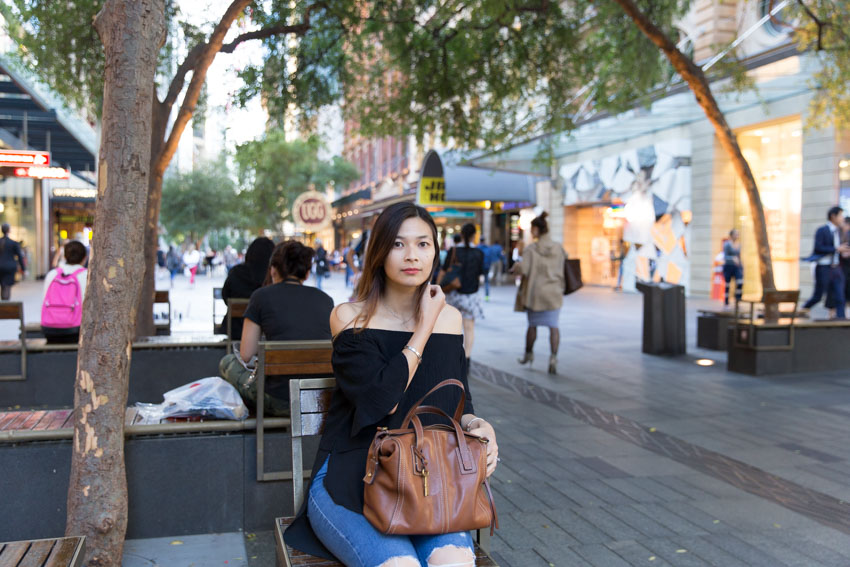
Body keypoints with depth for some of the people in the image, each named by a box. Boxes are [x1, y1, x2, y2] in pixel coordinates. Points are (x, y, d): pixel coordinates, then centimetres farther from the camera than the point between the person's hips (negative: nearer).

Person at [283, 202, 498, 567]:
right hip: (347, 479, -3)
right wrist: (424, 327, -11)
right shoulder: (349, 317, -4)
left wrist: (475, 425, -8)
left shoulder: (450, 318, 9)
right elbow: (381, 400, -17)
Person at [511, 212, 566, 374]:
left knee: (532, 325, 15)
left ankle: (529, 354, 33)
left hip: (535, 292, -1)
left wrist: (514, 268, 2)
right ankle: (553, 356, -12)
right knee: (553, 326, 4)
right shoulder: (558, 248, -3)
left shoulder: (531, 249, -12)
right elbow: (563, 268, 1)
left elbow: (522, 269, -19)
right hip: (554, 293, 2)